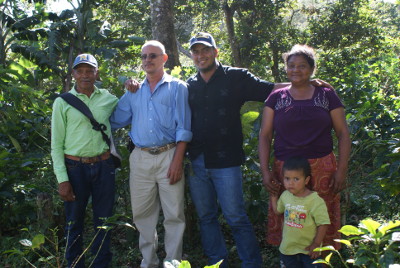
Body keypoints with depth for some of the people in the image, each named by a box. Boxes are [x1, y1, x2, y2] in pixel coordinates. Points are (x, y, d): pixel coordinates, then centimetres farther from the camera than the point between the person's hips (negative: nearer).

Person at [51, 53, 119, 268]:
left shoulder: (109, 99, 5)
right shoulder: (62, 102, -1)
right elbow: (56, 144, -2)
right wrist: (62, 179, -9)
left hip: (103, 167, 2)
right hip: (75, 168, -2)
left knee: (103, 220, 11)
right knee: (74, 222, 9)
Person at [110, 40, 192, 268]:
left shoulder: (177, 87, 3)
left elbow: (183, 129, -4)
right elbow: (115, 120, 15)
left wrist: (177, 161, -12)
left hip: (168, 156, -4)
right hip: (141, 158, 4)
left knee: (174, 214, 0)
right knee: (143, 213, 9)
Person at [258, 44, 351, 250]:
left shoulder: (327, 95, 7)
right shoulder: (276, 98, 9)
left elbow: (343, 133, 6)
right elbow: (265, 135, 6)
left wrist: (342, 170, -4)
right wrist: (265, 171, -4)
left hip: (322, 169, 0)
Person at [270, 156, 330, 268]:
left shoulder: (315, 201, -21)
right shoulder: (285, 195, -3)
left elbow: (323, 224, -17)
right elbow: (277, 210, 16)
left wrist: (316, 244, -17)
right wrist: (273, 195, 8)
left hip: (308, 248, -5)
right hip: (288, 246, 5)